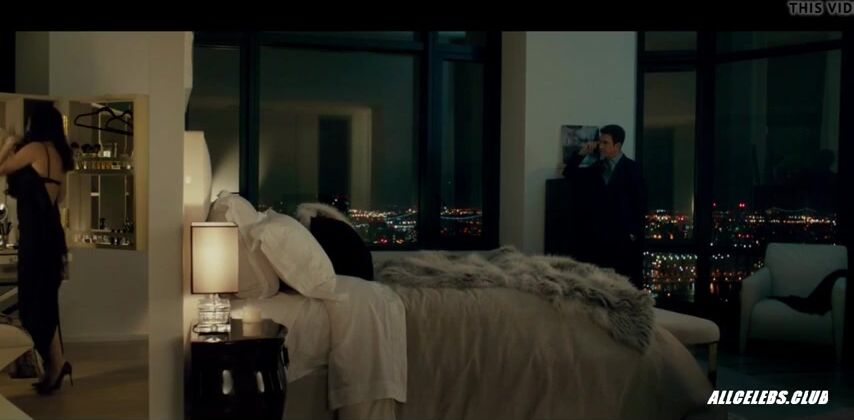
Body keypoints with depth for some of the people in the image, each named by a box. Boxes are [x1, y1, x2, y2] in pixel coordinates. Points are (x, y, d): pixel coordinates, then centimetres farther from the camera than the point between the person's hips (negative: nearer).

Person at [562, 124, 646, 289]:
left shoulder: (631, 168, -2)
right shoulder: (596, 167, 12)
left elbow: (640, 201, -5)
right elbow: (569, 174, 13)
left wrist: (634, 232, -10)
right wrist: (581, 154, 1)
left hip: (624, 236, -4)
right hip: (600, 235, 5)